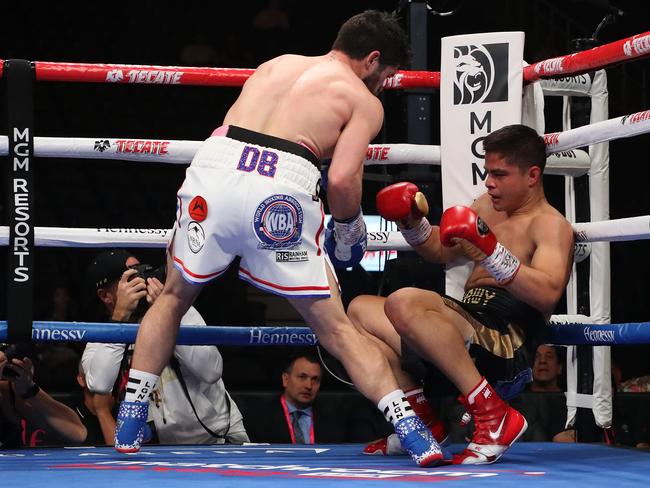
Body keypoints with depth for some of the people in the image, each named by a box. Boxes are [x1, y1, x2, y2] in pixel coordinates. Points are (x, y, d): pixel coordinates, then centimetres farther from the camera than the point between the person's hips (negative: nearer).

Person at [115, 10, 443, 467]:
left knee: (174, 297, 27)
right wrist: (350, 229, 17)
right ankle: (410, 428, 0)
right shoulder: (365, 102, 14)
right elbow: (342, 180, 0)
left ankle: (131, 416, 24)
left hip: (214, 170, 4)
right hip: (282, 193, -3)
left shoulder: (275, 63, 30)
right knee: (337, 329, 7)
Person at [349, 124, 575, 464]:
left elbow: (548, 294, -23)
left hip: (504, 343, -9)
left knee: (404, 304, -32)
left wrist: (491, 252, -33)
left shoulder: (550, 224, -6)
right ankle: (422, 421, 5)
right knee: (361, 310, 15)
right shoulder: (488, 206, 21)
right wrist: (413, 223, 14)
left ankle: (493, 415, -29)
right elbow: (442, 251, 34)